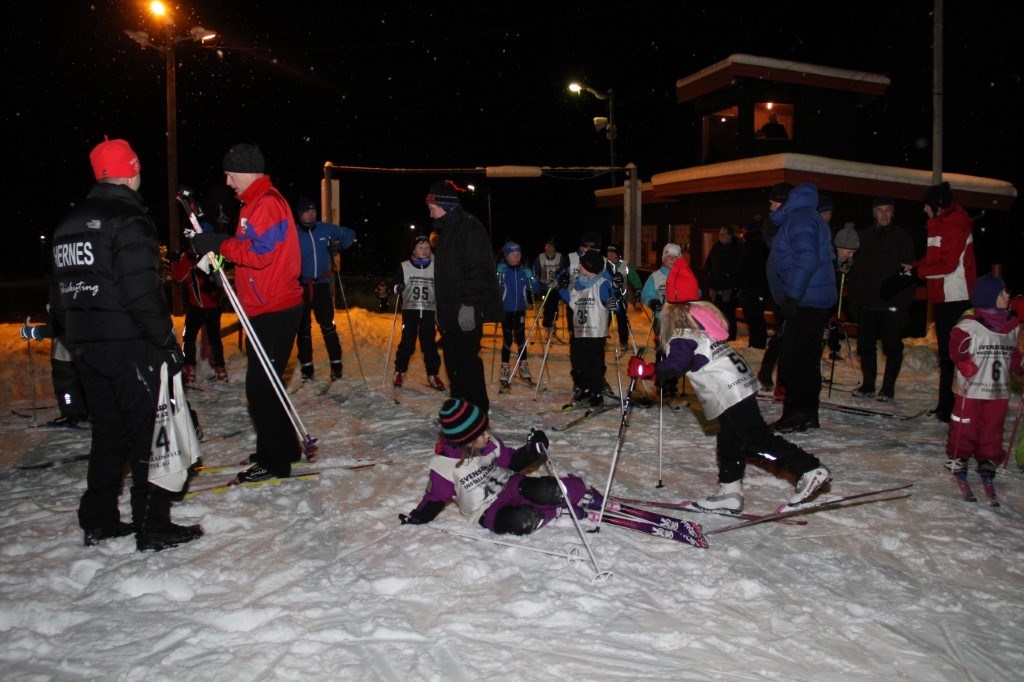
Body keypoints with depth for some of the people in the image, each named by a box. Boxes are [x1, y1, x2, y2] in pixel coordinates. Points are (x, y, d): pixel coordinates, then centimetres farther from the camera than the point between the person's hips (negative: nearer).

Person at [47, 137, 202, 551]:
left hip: (86, 346, 9)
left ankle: (98, 521, 25)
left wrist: (72, 338, 23)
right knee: (150, 433, -1)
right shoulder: (128, 221, -13)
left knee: (108, 431, 18)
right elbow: (143, 294, -21)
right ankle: (153, 528, 3)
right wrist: (169, 343, -16)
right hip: (129, 346, -8)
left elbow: (60, 293, 18)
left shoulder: (69, 225, 15)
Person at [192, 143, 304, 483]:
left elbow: (259, 252, -24)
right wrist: (213, 245, 5)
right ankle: (283, 449, 28)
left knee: (261, 387, -6)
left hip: (273, 311, -11)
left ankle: (275, 461, 3)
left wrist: (219, 244, -15)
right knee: (264, 384, 17)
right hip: (266, 310, 11)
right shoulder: (256, 202, 20)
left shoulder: (267, 203, -14)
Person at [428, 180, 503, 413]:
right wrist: (442, 310, 21)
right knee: (453, 360, 12)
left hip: (467, 311, -10)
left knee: (467, 358, -6)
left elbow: (478, 269, -20)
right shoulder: (447, 230, 19)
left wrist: (468, 304, -24)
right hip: (450, 311, 10)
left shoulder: (468, 227, -11)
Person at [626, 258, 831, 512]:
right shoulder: (703, 311, 14)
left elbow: (678, 363, -20)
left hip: (727, 389, -9)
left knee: (756, 438, -5)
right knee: (729, 439, 14)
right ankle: (729, 493, 20)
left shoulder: (679, 322, -12)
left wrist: (647, 370, -14)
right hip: (739, 380, 9)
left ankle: (810, 470, -2)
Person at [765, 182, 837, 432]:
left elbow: (807, 258, -23)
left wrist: (792, 294, -25)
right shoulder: (807, 217, 21)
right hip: (816, 301, 11)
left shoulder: (800, 218, -11)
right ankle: (807, 414, 19)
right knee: (807, 359, 13)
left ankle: (797, 414, -7)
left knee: (792, 360, -10)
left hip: (805, 302, -11)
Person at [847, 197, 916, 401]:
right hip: (867, 302, 4)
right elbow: (855, 270, 13)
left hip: (892, 302, -4)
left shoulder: (902, 237, 3)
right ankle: (868, 385, 17)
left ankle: (888, 388, 7)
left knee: (892, 346, 0)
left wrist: (905, 301, -12)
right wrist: (854, 299, 5)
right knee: (865, 345, 7)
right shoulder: (864, 237, 13)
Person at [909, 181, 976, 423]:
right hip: (943, 297, 10)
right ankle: (946, 406, 21)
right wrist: (915, 266, 5)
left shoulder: (954, 227, -13)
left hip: (954, 298, -10)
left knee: (951, 354, -8)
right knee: (946, 352, 14)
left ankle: (950, 407, -5)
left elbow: (948, 264, -18)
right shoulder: (942, 225, 18)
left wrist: (917, 269, -10)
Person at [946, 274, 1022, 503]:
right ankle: (958, 464, 19)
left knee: (992, 431, 12)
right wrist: (966, 366, -27)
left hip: (999, 391, 5)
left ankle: (988, 468, 24)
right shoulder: (968, 325, -13)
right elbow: (957, 349, -13)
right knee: (965, 428, 3)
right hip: (971, 390, -5)